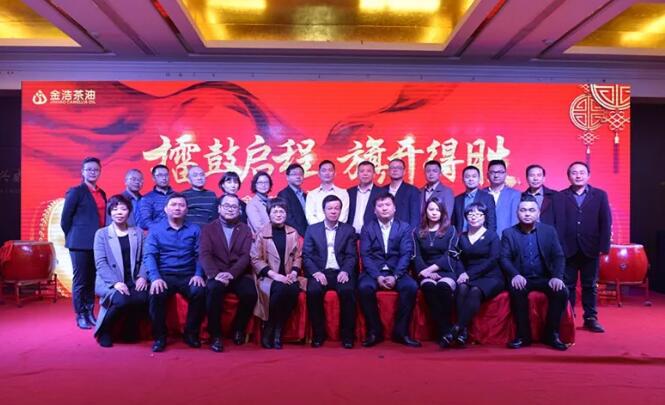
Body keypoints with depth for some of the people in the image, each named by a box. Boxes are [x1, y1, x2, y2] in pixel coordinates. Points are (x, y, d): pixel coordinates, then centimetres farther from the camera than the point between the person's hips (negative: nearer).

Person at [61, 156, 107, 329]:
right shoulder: (76, 191, -6)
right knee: (80, 280, 2)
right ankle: (80, 316, 11)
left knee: (93, 280, 11)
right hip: (81, 243, -6)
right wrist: (73, 237, 1)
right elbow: (65, 219, -5)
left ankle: (90, 313, 21)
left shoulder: (102, 193, 13)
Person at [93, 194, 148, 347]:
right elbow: (100, 263, -4)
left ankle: (131, 329, 1)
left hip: (134, 281, 2)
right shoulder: (101, 234, 5)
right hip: (109, 282, -2)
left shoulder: (138, 233, 13)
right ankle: (104, 331, -2)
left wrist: (142, 277, -11)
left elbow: (144, 258, 8)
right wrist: (115, 282, -19)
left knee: (143, 298, -30)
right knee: (122, 299, -33)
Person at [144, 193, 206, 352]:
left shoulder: (195, 229, 13)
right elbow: (149, 255, -2)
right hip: (164, 275, 0)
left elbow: (200, 255, 4)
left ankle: (191, 333, -6)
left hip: (188, 275, 1)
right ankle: (160, 336, -9)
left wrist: (198, 274, -15)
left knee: (200, 292, -30)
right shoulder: (155, 229, 10)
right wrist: (155, 277, -20)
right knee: (156, 294, -32)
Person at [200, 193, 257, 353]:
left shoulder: (245, 230, 12)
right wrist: (215, 274, -23)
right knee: (213, 290, -35)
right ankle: (215, 334, -17)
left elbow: (245, 256, -1)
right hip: (217, 275, -1)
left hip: (239, 274, 1)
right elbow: (205, 255, -4)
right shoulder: (208, 229, 10)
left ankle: (238, 328, 0)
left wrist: (231, 273, -19)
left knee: (250, 294, -29)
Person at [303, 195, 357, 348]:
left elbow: (352, 255, 4)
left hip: (341, 272, 0)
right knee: (313, 291, -30)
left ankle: (347, 334, -14)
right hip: (320, 272, 0)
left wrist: (345, 271, -15)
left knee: (348, 290, -31)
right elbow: (306, 255, 5)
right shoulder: (312, 229, 12)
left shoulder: (348, 230, 13)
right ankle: (318, 334, -11)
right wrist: (316, 272, -13)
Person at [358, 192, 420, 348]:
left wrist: (395, 276, -17)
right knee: (364, 287, -31)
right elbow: (365, 255, -1)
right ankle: (375, 330, -12)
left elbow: (406, 254, -3)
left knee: (411, 286, -29)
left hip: (397, 272, 0)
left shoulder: (405, 227, 9)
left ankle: (401, 331, -12)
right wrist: (377, 276, -17)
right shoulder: (367, 228, 9)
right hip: (374, 272, 0)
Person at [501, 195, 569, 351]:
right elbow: (504, 258, -4)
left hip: (544, 278, 2)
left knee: (561, 291, -27)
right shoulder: (508, 233, 4)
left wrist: (557, 277, -18)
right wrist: (515, 275, -24)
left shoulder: (549, 231, 7)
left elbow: (559, 256, 0)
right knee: (517, 291, -34)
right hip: (521, 278, -1)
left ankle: (551, 334, -9)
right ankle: (523, 335, -17)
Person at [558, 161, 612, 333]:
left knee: (590, 285, 9)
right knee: (567, 285, 6)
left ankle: (590, 319, 18)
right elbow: (558, 223, -2)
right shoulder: (561, 196, 3)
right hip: (568, 248, -1)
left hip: (590, 248, 1)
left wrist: (604, 246, -5)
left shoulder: (600, 195, 6)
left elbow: (606, 222, 2)